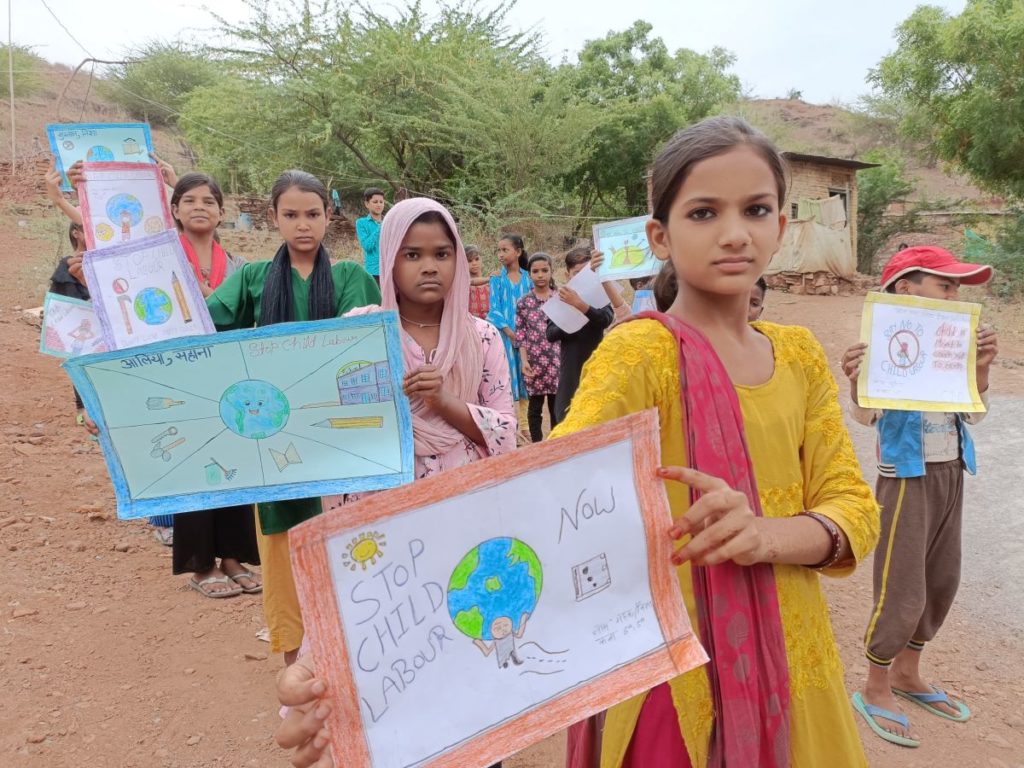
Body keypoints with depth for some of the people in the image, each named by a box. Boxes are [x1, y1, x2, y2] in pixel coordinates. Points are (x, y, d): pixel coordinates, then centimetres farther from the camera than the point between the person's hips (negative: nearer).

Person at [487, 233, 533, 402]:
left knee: (525, 369, 3)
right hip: (505, 335, -1)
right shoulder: (497, 279, 3)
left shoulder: (528, 277, 7)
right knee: (506, 372, -2)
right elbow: (494, 309, -2)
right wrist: (510, 332, -13)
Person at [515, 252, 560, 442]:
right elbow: (520, 334, 1)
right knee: (535, 406, 7)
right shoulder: (524, 302, 1)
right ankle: (537, 445, 17)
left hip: (556, 360, 1)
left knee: (557, 405, 7)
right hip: (534, 361, 0)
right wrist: (524, 361, -7)